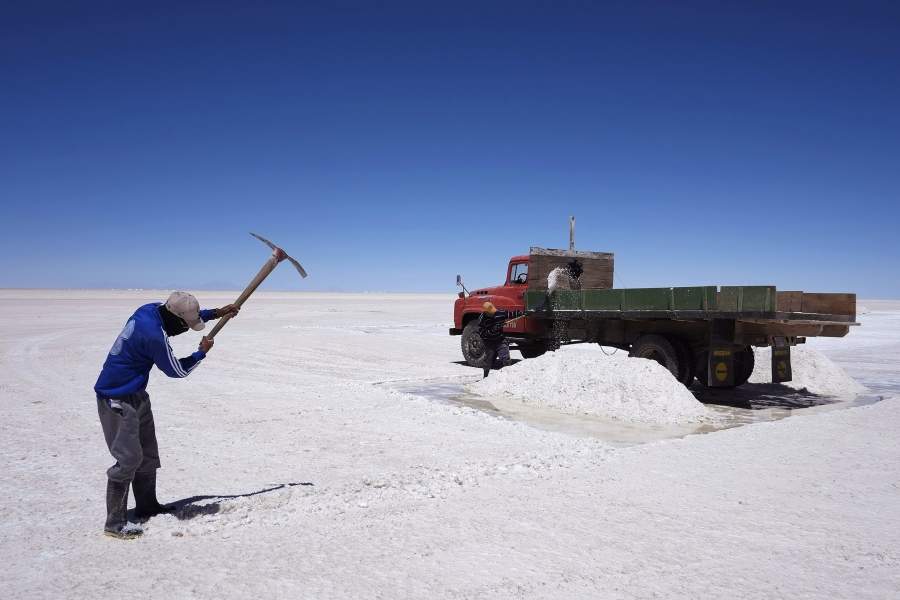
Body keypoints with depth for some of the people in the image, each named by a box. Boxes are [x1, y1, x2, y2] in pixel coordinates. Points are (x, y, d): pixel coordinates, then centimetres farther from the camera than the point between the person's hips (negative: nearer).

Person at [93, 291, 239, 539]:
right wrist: (202, 352, 1)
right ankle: (114, 524, 0)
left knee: (148, 454, 16)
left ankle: (146, 507, 30)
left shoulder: (152, 309, -4)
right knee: (128, 459, -9)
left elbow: (188, 315, 19)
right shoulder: (154, 336, -29)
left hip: (136, 396, 10)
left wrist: (216, 313, 17)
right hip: (117, 401, -10)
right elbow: (177, 370, -13)